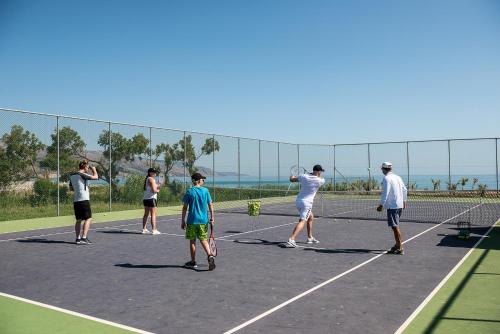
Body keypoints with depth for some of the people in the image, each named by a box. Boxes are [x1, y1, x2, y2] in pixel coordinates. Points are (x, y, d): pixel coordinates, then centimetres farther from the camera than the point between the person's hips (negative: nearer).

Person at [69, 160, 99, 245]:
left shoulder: (72, 176, 14)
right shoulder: (82, 175, -11)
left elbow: (71, 188, 22)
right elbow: (95, 177, -14)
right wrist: (94, 170, 3)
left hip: (76, 200, 8)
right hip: (84, 199, -8)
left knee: (79, 220, 12)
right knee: (88, 219, -3)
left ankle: (78, 238, 11)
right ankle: (84, 238, -10)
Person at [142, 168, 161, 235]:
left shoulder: (146, 179, 18)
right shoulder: (151, 179, -11)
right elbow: (154, 190, -19)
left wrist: (156, 186, 13)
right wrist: (158, 190, 2)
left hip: (145, 198, 9)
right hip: (151, 198, -9)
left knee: (146, 214, 13)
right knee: (153, 214, -7)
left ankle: (144, 229, 16)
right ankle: (154, 230, -8)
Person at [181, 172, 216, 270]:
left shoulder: (189, 192, -4)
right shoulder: (205, 191, 0)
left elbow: (185, 207, -4)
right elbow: (210, 205, 1)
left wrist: (183, 221, 3)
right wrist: (212, 218, 8)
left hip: (192, 220, -2)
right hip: (203, 220, 2)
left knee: (192, 241, 9)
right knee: (203, 240, 12)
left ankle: (193, 262, 16)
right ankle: (210, 255, -10)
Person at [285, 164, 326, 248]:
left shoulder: (304, 176, -2)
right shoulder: (319, 181, -10)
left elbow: (292, 179, 9)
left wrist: (292, 176, 31)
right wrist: (318, 176, 34)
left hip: (298, 201, 7)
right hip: (306, 203, -7)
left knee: (311, 217, 24)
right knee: (302, 221, -14)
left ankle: (310, 238, 32)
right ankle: (291, 240, -30)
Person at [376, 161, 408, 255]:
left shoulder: (386, 178, -13)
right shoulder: (398, 177, 12)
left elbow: (385, 193, -18)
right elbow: (405, 190, 18)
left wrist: (381, 205, -13)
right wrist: (404, 201, 28)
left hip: (392, 206, -9)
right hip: (400, 205, 9)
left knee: (395, 227, -6)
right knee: (396, 226, 20)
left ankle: (400, 248, -5)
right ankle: (398, 244, 29)